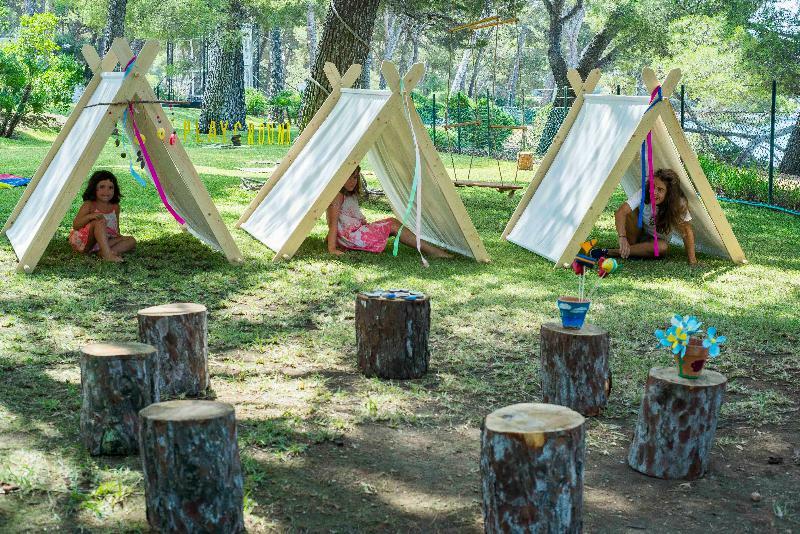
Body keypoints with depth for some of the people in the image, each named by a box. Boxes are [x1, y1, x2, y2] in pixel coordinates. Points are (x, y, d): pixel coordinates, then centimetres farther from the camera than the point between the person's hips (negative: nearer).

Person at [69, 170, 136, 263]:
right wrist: (90, 216, -30)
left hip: (106, 241, 6)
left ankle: (114, 251, -36)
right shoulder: (89, 205, -7)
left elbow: (116, 227, 19)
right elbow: (75, 225, -15)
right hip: (83, 242, -6)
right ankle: (107, 254, -50)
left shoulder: (115, 207, 8)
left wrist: (118, 234, -4)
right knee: (99, 222, -32)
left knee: (131, 241, -9)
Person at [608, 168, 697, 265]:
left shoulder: (679, 204, -26)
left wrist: (692, 259, -28)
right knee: (631, 213, -30)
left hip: (658, 240, 1)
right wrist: (622, 237, -55)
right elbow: (621, 212, -39)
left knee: (662, 247, -36)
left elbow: (687, 230, -22)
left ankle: (617, 252, -27)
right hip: (638, 234, -1)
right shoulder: (643, 194, -28)